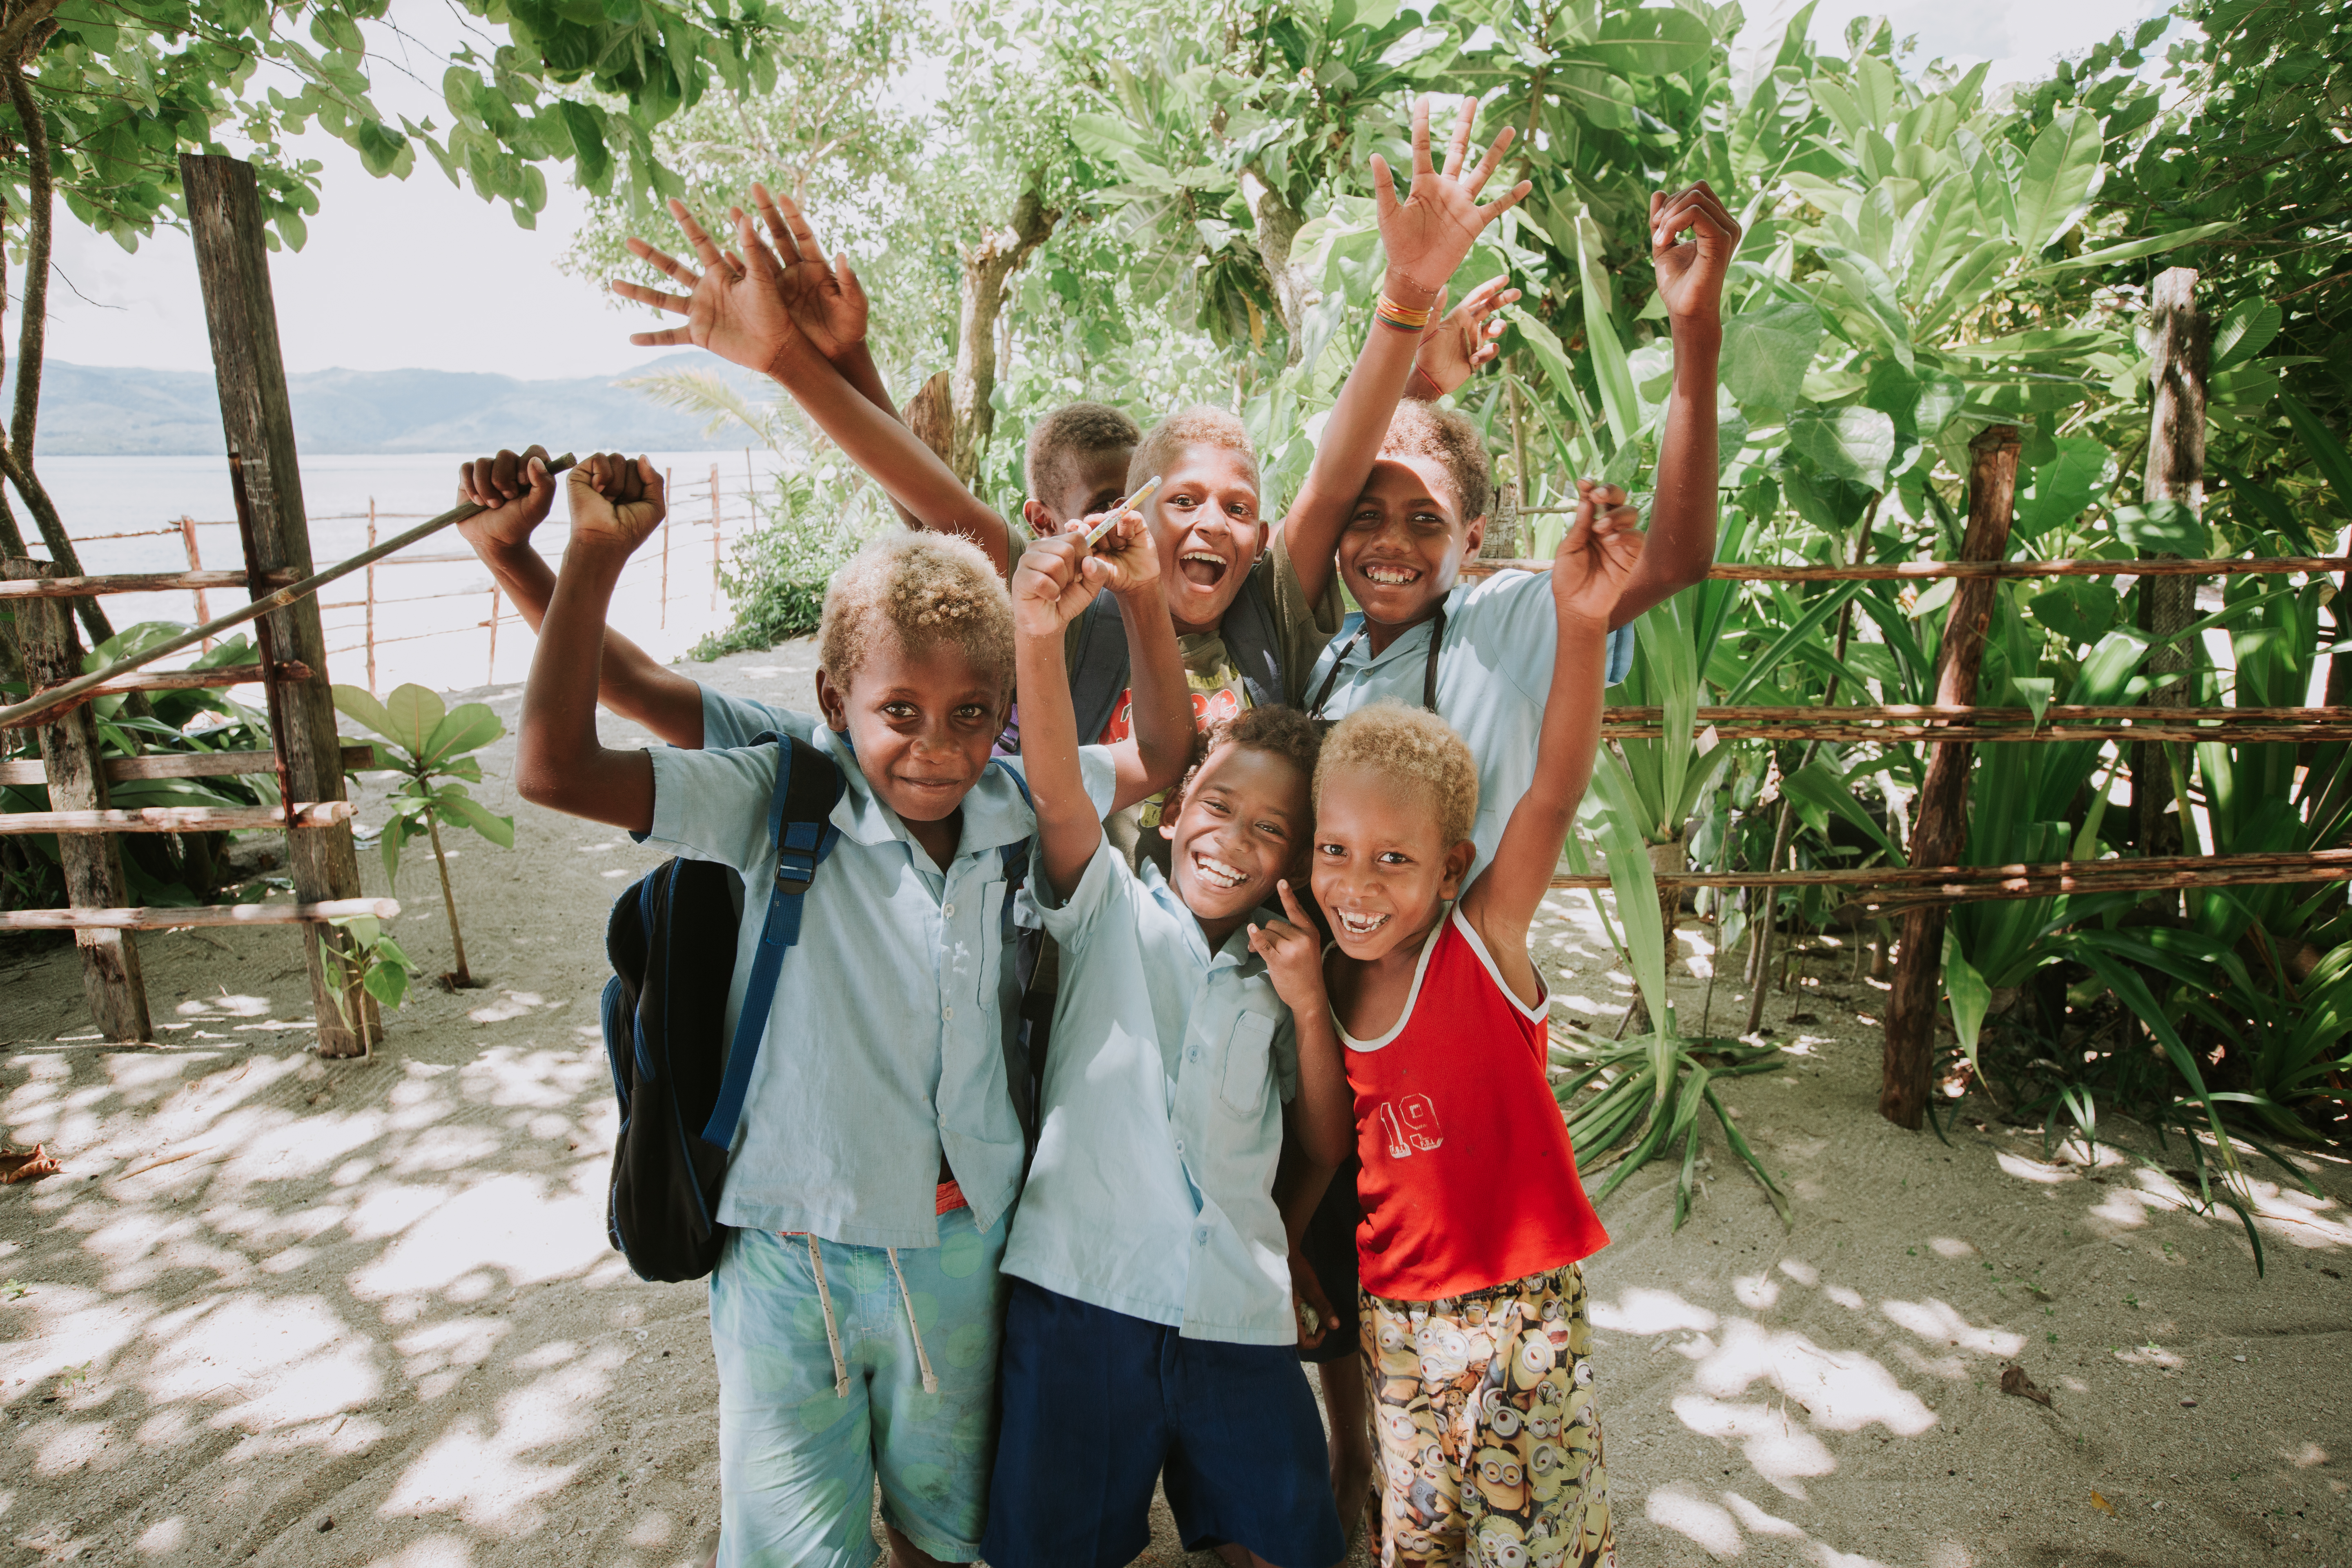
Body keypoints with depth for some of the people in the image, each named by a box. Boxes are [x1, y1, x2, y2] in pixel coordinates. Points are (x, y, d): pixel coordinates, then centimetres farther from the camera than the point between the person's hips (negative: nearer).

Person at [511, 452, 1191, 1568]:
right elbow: (555, 770, -21)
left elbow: (1160, 758, 5)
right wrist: (595, 556, -27)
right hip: (793, 1256, -3)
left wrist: (1142, 596, -8)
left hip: (965, 1249, 3)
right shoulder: (782, 803, -15)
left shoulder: (1020, 805, -6)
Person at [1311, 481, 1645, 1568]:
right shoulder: (1326, 987, -6)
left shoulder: (1485, 939, -18)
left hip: (1517, 1310, -3)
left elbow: (1555, 787, -34)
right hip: (1395, 1313, 4)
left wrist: (1581, 623, -46)